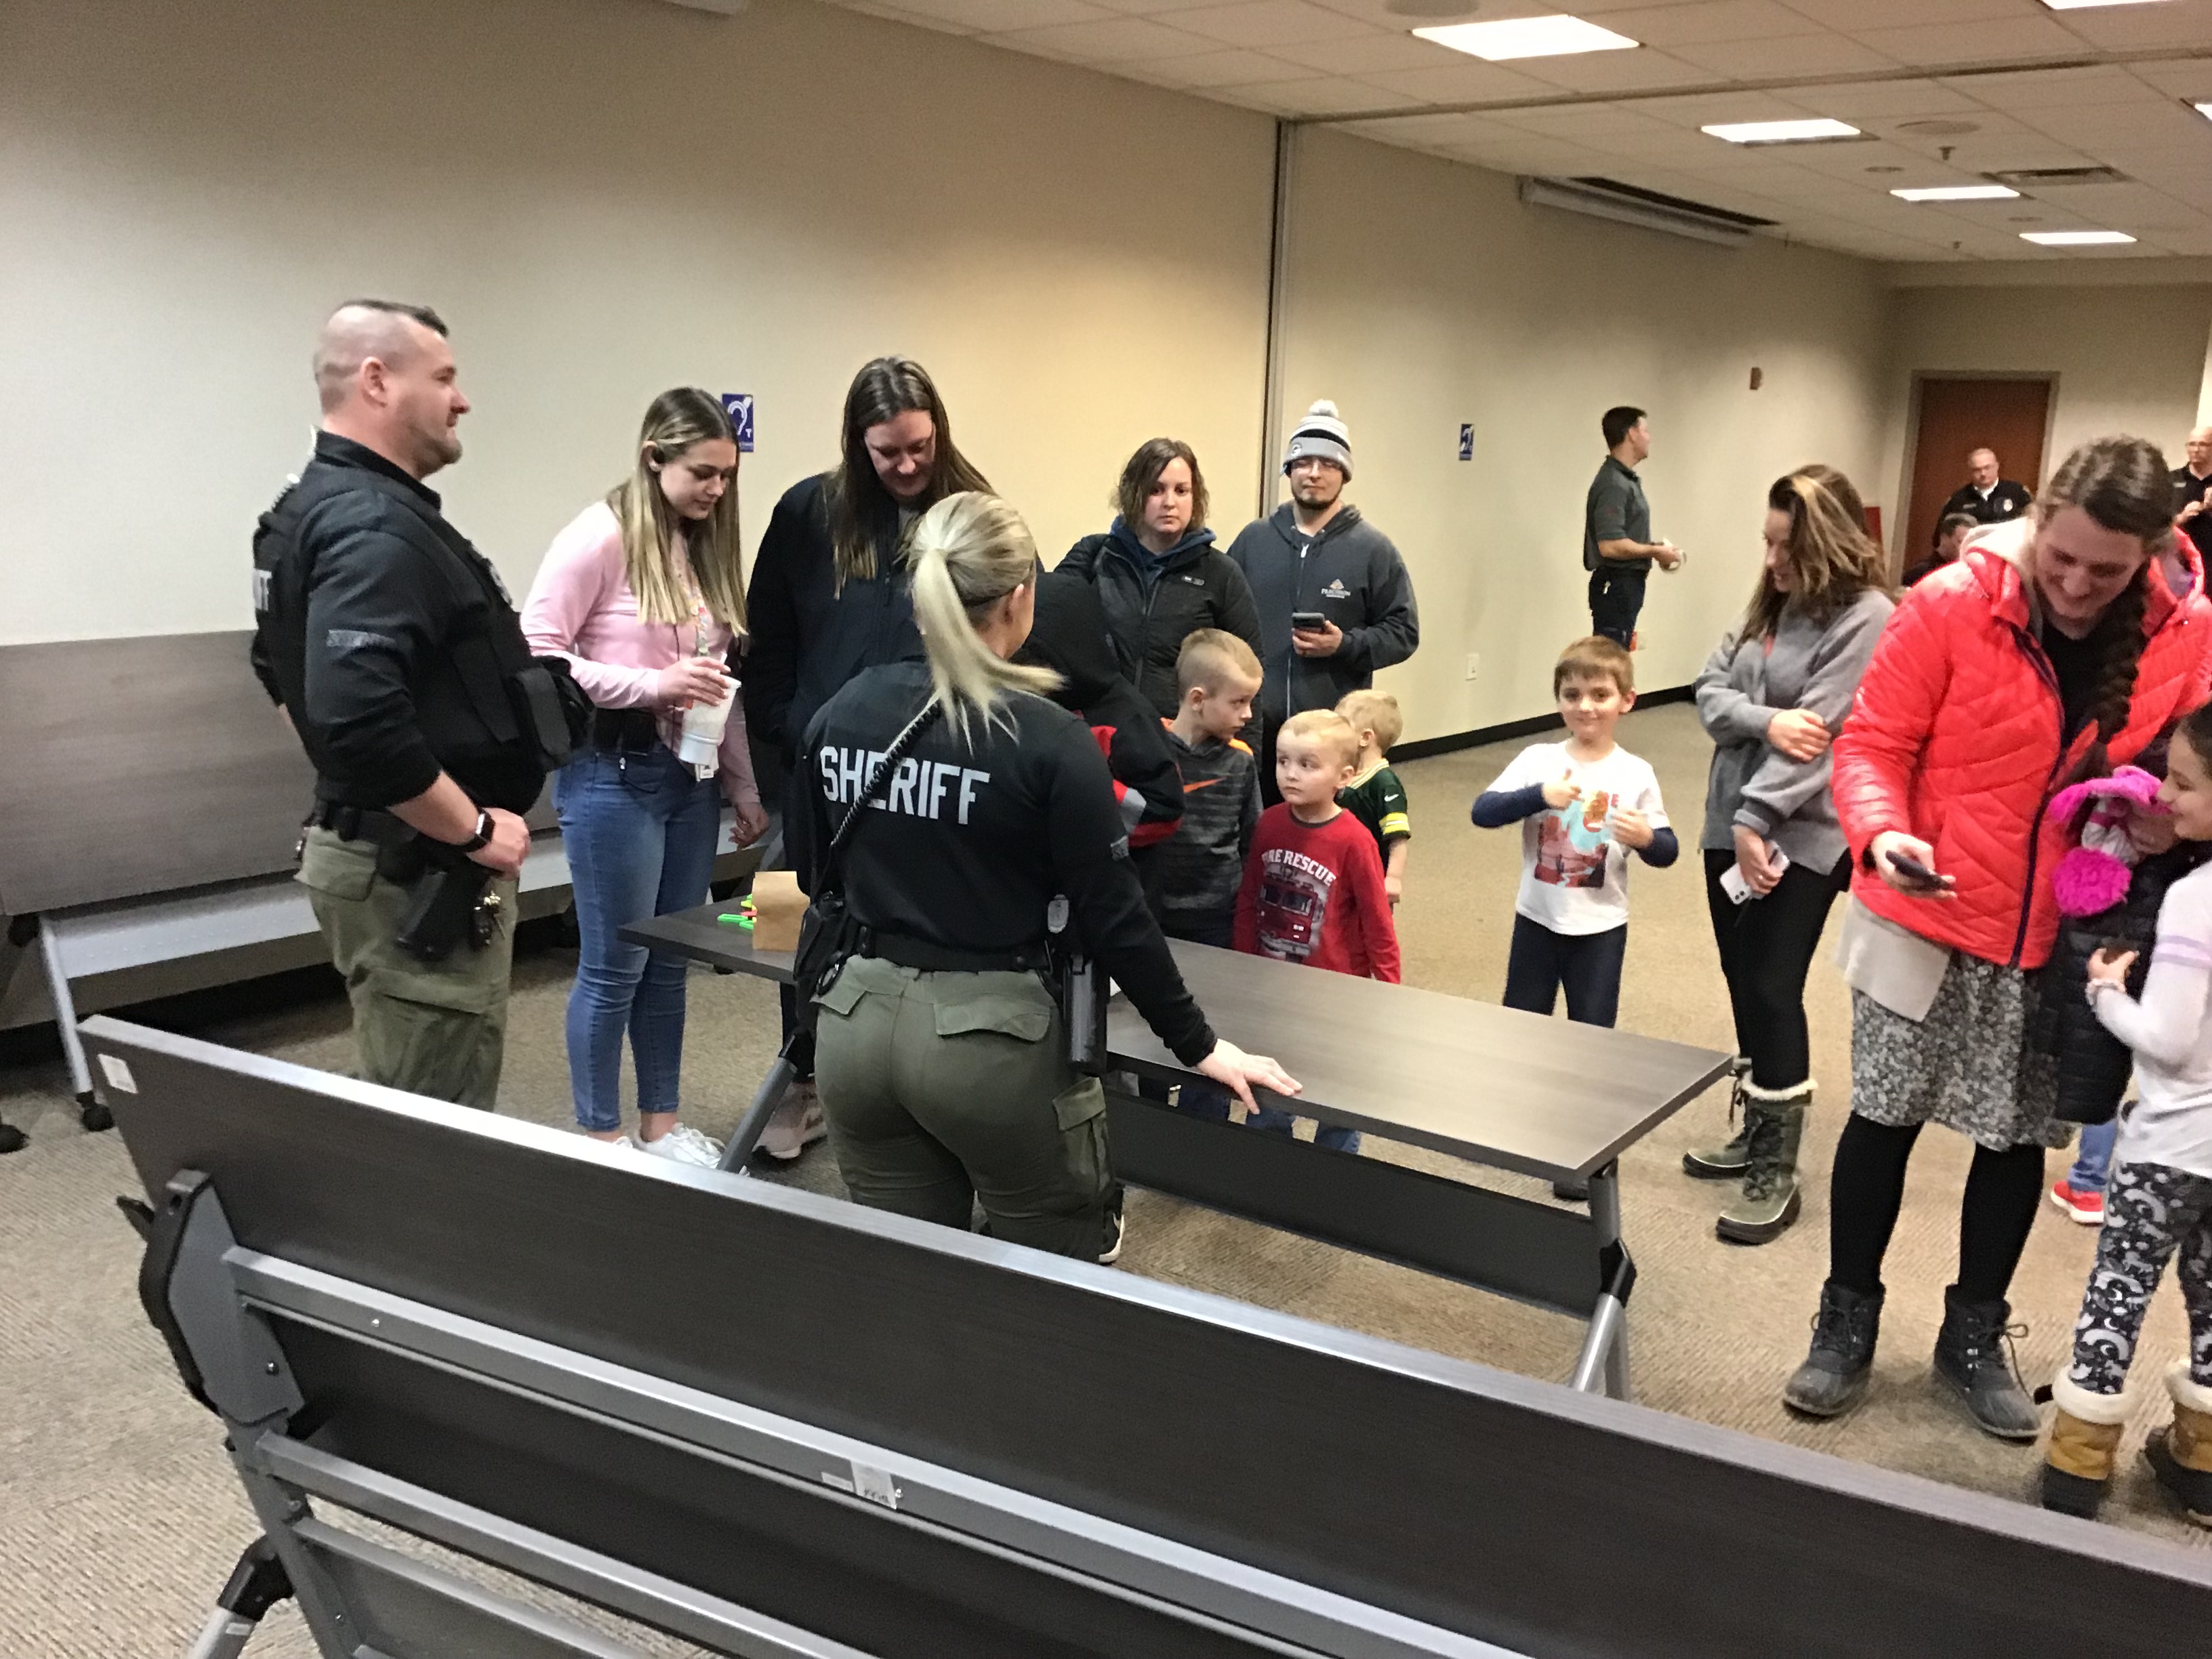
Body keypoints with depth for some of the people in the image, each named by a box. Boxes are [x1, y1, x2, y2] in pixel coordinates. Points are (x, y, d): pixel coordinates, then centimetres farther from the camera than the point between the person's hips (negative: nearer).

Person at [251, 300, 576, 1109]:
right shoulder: (377, 530, -20)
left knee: (402, 1114, 21)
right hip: (418, 871, -11)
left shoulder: (324, 506, 13)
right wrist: (473, 831, -20)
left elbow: (291, 670, 25)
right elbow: (360, 719, -33)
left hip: (384, 850, 11)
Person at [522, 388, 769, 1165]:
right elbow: (534, 655, -15)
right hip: (613, 772, -7)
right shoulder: (599, 538, -11)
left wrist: (743, 784, 13)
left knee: (671, 959, 14)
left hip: (691, 775, 7)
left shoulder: (705, 545, 10)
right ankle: (601, 1139, 16)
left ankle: (661, 1123, 27)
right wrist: (650, 684, -23)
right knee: (615, 966, 2)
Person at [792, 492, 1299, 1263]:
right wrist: (1196, 1045, 0)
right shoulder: (1050, 741, -14)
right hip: (988, 1033, -5)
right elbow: (1112, 917, -11)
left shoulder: (839, 714, 1)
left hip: (856, 1022, 5)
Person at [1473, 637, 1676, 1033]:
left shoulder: (1637, 774, -5)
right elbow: (1482, 813, -15)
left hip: (1601, 929, -1)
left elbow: (1668, 853, -1)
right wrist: (1539, 795, -29)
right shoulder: (1537, 759, -5)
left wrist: (1646, 840, -24)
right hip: (1537, 920, 1)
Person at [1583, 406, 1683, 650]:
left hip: (1627, 583, 10)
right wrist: (1655, 551, -13)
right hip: (1616, 586, -10)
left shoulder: (1626, 479, 17)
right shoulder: (1613, 484, -17)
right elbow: (1610, 546, -25)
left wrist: (1656, 550, 11)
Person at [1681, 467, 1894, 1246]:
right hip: (1732, 824, 8)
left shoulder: (1865, 617, -12)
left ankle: (1778, 1171, 5)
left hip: (1803, 836, -8)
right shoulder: (1771, 602, 11)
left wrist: (1758, 818, -19)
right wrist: (1766, 719, -16)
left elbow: (1824, 734, -19)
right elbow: (1710, 690, 3)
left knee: (1773, 990, -6)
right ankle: (1758, 1132, 28)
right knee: (1742, 984, 14)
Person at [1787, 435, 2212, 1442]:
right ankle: (1847, 1320, 28)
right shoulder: (1952, 605, -14)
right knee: (1884, 1116, 9)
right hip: (1928, 917, -2)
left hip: (2064, 944, 2)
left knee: (2020, 1137, 13)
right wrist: (1881, 836, -29)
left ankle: (1974, 1337, 33)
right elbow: (1873, 742, -11)